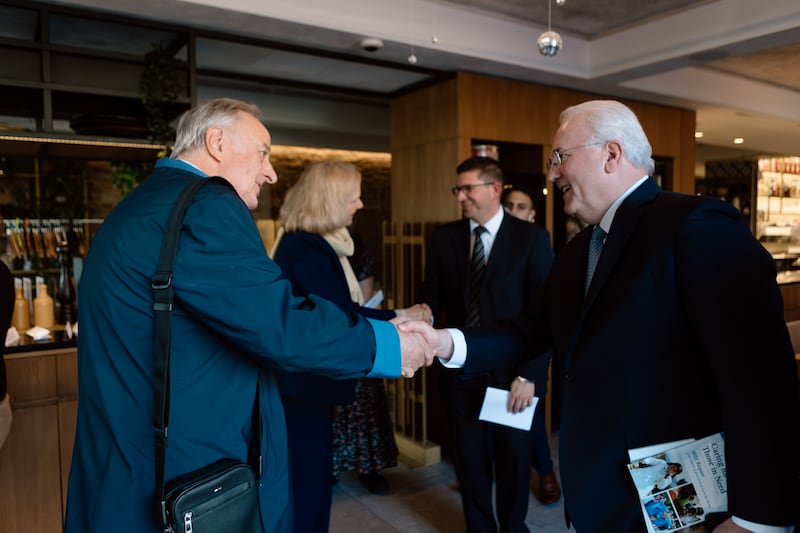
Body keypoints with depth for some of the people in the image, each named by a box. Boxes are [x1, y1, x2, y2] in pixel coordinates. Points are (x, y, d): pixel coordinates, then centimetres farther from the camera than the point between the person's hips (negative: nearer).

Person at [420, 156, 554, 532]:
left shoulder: (532, 238, -7)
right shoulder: (444, 237, 3)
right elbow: (432, 295, 8)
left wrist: (528, 375, -13)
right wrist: (442, 337, -13)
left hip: (510, 371, -2)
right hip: (460, 370, 3)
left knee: (513, 461, 15)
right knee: (469, 460, 15)